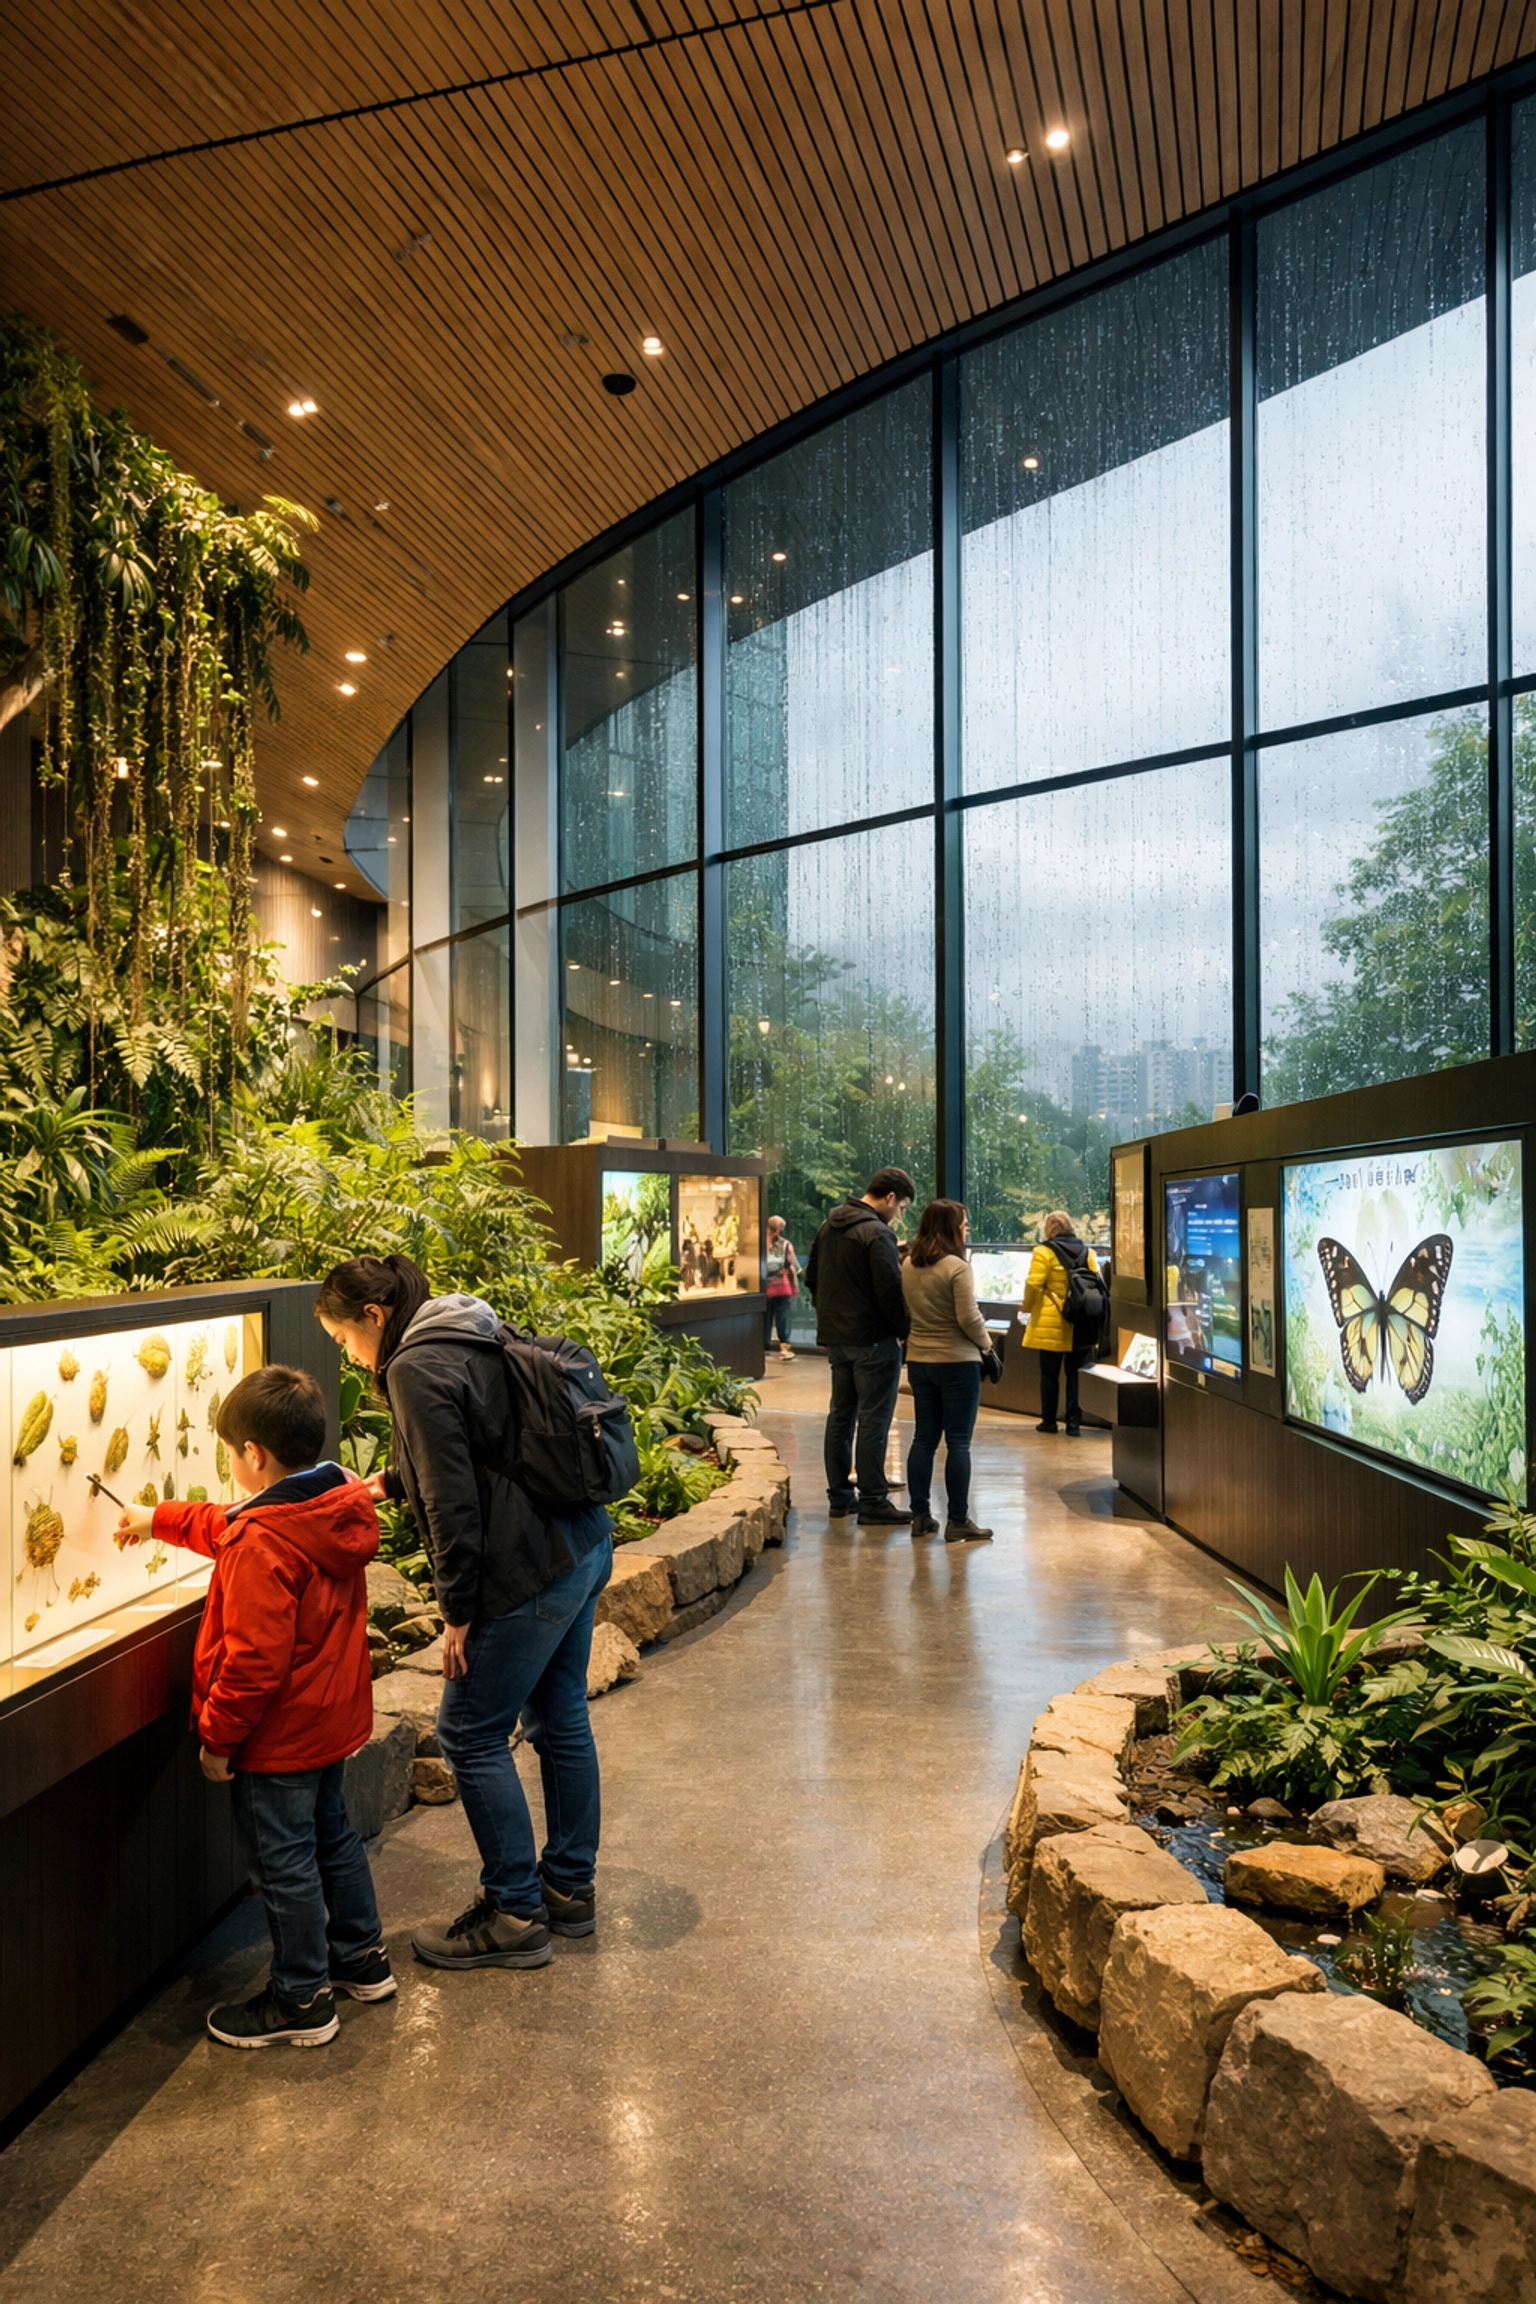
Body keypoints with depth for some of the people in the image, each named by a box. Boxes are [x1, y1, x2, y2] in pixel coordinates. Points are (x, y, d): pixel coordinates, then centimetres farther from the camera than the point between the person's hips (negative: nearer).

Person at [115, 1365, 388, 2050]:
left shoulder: (264, 1545, -28)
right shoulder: (337, 1510, -1)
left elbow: (255, 1659, -28)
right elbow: (230, 1531, 18)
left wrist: (218, 1735, -15)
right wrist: (159, 1519, 25)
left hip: (279, 1737, -9)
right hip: (333, 1718, 9)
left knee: (285, 1863, 6)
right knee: (331, 1833, 24)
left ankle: (301, 2001, 21)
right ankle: (361, 1956, 38)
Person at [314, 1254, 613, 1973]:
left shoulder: (417, 1370, -16)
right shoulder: (473, 1342, 13)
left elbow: (453, 1501, -19)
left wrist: (459, 1612, -11)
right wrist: (382, 1484, 31)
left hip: (530, 1575, -10)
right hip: (582, 1545, 10)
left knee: (471, 1736, 4)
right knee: (559, 1721, 19)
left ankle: (515, 1914, 14)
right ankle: (571, 1888, 32)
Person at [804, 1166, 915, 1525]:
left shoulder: (830, 1225, 10)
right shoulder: (877, 1233, -18)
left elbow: (811, 1276, 18)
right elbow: (890, 1291, -20)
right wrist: (905, 1330, -8)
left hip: (836, 1337, 9)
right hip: (873, 1339, -9)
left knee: (841, 1415, 14)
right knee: (873, 1421, -2)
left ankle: (840, 1496, 21)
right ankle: (872, 1502, 2)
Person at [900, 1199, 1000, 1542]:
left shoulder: (908, 1266, 4)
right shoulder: (957, 1267, -16)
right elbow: (969, 1318, -16)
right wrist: (988, 1348, -2)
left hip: (918, 1361, 6)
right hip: (957, 1362, -6)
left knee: (924, 1438, 12)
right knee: (958, 1443, 0)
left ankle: (920, 1516, 16)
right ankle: (958, 1522, 4)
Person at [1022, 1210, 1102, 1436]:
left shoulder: (1044, 1252, -7)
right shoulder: (1087, 1253, 6)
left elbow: (1033, 1285, -12)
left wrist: (1028, 1308, 3)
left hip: (1051, 1324, -4)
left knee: (1049, 1374, 6)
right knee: (1074, 1373, 10)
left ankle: (1049, 1421, 11)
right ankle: (1074, 1422, 8)